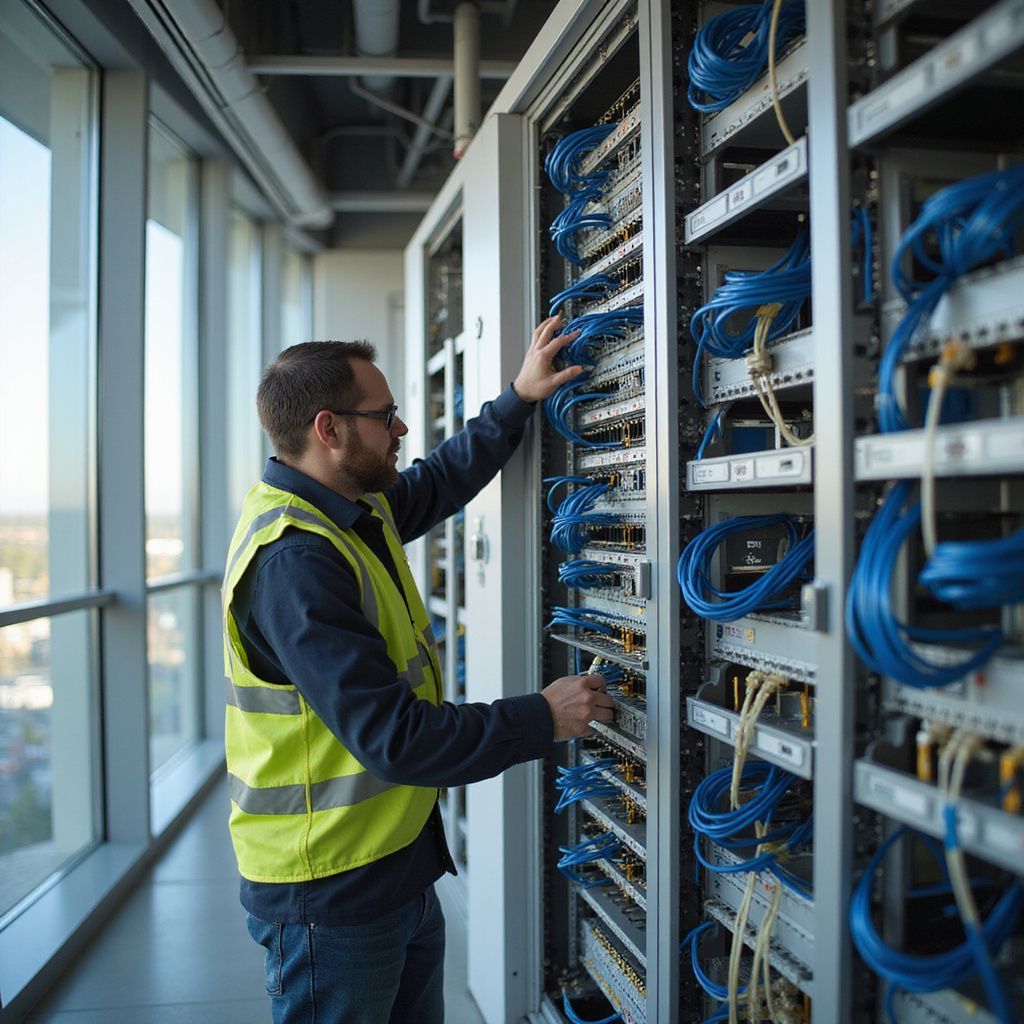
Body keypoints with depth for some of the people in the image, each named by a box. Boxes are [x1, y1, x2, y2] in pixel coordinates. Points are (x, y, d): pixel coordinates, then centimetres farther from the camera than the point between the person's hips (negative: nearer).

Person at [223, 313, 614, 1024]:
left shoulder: (356, 512, 3)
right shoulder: (294, 559, -27)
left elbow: (444, 478, 25)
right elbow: (394, 738, -29)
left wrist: (520, 397, 21)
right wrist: (543, 719, -19)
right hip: (331, 894, -9)